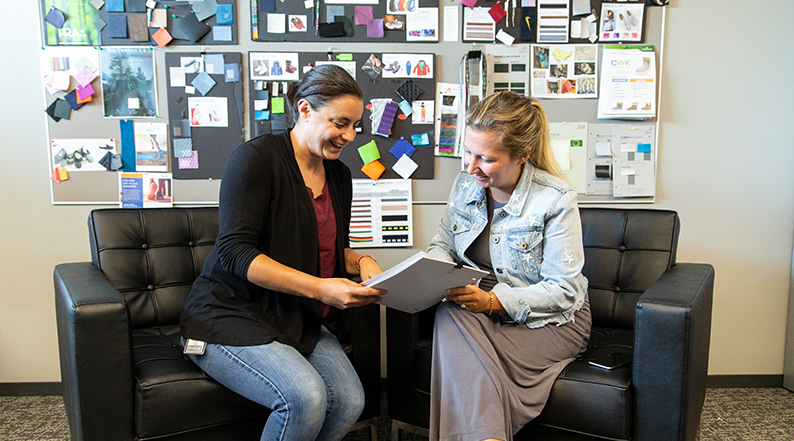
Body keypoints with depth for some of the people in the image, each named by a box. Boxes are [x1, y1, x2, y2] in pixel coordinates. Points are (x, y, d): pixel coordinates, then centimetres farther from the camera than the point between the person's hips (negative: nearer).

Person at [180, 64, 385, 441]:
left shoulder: (339, 175, 12)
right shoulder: (256, 157, -12)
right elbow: (235, 252, -19)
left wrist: (362, 262, 0)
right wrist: (320, 288, -27)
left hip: (299, 321, 7)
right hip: (232, 314, -6)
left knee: (349, 402, -19)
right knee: (305, 398, -29)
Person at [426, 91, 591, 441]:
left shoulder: (556, 199, -17)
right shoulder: (465, 184, 1)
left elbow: (563, 290, -17)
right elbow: (442, 244, 10)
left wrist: (493, 301, -29)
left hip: (550, 320, -5)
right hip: (481, 307, 5)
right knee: (450, 314, -32)